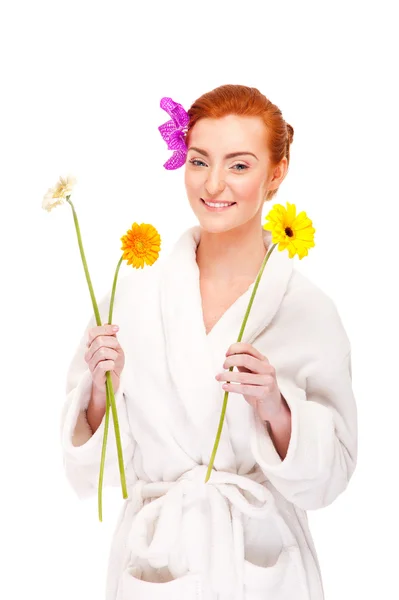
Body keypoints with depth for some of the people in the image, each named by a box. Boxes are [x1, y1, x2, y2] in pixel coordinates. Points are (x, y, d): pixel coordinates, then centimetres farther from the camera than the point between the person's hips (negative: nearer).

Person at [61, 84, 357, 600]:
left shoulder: (308, 309, -10)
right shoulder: (133, 289, -8)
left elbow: (328, 476, -6)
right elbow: (92, 468, -3)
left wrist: (275, 407, -23)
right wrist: (102, 389, -21)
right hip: (153, 557, 1)